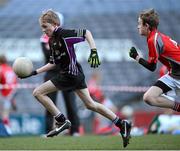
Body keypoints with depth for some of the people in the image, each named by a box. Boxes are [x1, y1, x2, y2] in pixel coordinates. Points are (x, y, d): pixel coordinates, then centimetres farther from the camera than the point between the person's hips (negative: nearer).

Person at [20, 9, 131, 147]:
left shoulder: (64, 34, -14)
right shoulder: (52, 41, 14)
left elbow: (86, 33, -18)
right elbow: (53, 63, 22)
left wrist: (94, 51, -28)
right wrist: (35, 72, 19)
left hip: (71, 74, -10)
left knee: (38, 92, -6)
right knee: (90, 104, 13)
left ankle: (62, 121, -4)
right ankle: (122, 124, 14)